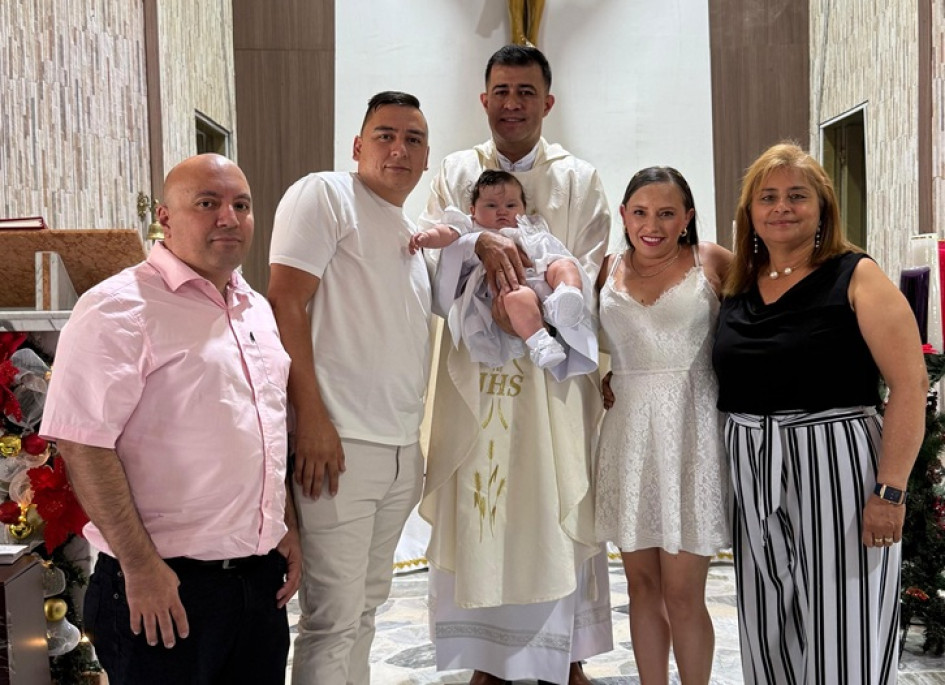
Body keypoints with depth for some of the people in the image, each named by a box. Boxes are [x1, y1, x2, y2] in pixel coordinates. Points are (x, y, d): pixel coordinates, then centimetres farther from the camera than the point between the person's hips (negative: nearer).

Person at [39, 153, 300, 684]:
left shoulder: (258, 310, 12)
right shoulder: (120, 307, -12)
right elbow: (82, 443, -17)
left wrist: (288, 527, 14)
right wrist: (139, 566, -18)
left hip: (261, 577, 7)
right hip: (166, 585, -7)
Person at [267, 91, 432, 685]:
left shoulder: (413, 233, 20)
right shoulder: (324, 196, -4)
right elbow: (286, 303, -13)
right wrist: (311, 418, -19)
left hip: (402, 450, 8)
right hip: (341, 443, -8)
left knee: (368, 602, 18)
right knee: (335, 617, -4)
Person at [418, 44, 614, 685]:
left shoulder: (579, 179, 8)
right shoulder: (456, 172, 11)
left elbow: (588, 276, -1)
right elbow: (431, 261, -3)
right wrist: (480, 243, -24)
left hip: (554, 379, -1)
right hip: (475, 378, 1)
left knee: (556, 518, 2)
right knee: (478, 518, 3)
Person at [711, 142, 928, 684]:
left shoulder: (856, 277, -4)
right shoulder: (737, 287, 10)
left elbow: (911, 384, -11)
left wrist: (890, 491, -17)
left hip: (837, 467, -5)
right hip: (754, 480, 5)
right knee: (769, 640, 12)